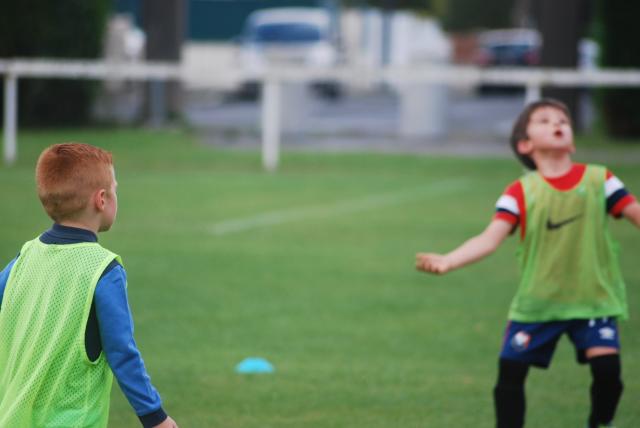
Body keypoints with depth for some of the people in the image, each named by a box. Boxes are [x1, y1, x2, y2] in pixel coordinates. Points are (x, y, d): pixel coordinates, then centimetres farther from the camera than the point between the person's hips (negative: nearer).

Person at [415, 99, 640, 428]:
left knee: (607, 366, -15)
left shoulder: (599, 179, -2)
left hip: (593, 299, 0)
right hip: (536, 302, 0)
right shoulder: (521, 192, -5)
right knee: (510, 371, -2)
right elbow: (489, 239, -14)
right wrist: (446, 262, -30)